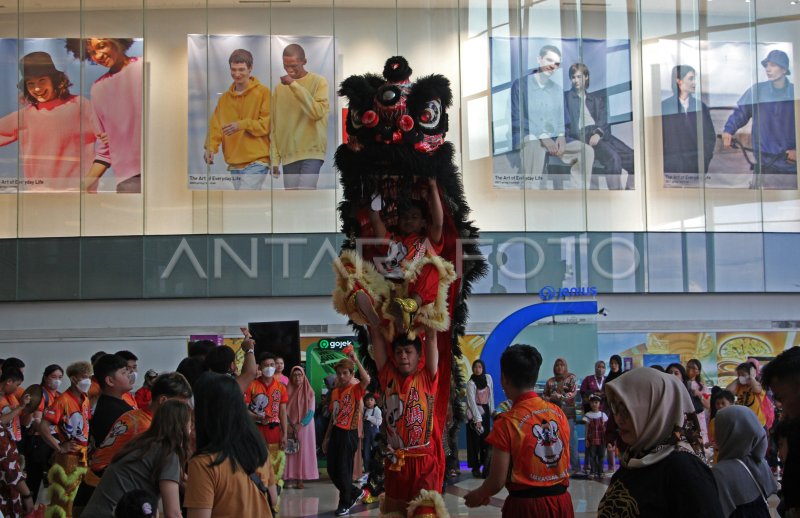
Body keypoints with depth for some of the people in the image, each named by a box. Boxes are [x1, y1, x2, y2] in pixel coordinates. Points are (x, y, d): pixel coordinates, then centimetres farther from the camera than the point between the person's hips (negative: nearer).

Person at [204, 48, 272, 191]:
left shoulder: (263, 93, -3)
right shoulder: (225, 98, 13)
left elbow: (268, 123, -10)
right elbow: (215, 125, 6)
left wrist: (243, 124, -21)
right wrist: (211, 147, -12)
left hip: (256, 162, -6)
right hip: (234, 163, 6)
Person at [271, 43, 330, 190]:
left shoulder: (319, 82, 0)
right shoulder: (279, 88, 11)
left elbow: (318, 112, -17)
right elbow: (274, 126, 11)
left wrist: (295, 86, -17)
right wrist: (275, 158, 6)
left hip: (312, 152, -4)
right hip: (288, 155, 4)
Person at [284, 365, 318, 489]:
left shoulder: (309, 392, 1)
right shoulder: (287, 391, 4)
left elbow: (311, 412, -3)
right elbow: (284, 411, 1)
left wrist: (301, 425, -14)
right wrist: (288, 425, -12)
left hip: (304, 427, -1)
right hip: (290, 427, 1)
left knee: (303, 451, -2)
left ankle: (300, 479, 0)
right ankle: (288, 478, 0)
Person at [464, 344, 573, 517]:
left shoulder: (507, 422, -14)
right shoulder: (558, 412, 0)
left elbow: (497, 481, -11)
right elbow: (565, 463, 9)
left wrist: (478, 496, 9)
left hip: (527, 504, -5)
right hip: (562, 502, 5)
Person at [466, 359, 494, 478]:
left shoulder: (488, 378, 5)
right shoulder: (471, 383, -9)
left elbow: (491, 396, 12)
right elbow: (472, 401, -14)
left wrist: (492, 411, 8)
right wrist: (477, 419, -20)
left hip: (485, 411, 4)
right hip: (474, 412, -4)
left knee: (486, 439, 3)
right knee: (475, 440, -4)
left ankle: (485, 467, 8)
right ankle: (475, 468, 1)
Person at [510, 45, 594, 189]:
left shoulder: (557, 89, 18)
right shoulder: (520, 84, 0)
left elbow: (562, 118, 18)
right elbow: (516, 119, -7)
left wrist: (561, 136, -7)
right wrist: (542, 137, -18)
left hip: (553, 139, 6)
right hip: (527, 138, -6)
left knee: (587, 150, -15)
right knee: (536, 148, -40)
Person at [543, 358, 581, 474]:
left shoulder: (572, 378, 6)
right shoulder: (550, 381, 15)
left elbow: (573, 392, -7)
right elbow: (544, 395, 13)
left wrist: (560, 396, -20)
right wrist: (550, 399, -9)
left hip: (568, 413, -3)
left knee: (571, 440, -7)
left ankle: (576, 467, -4)